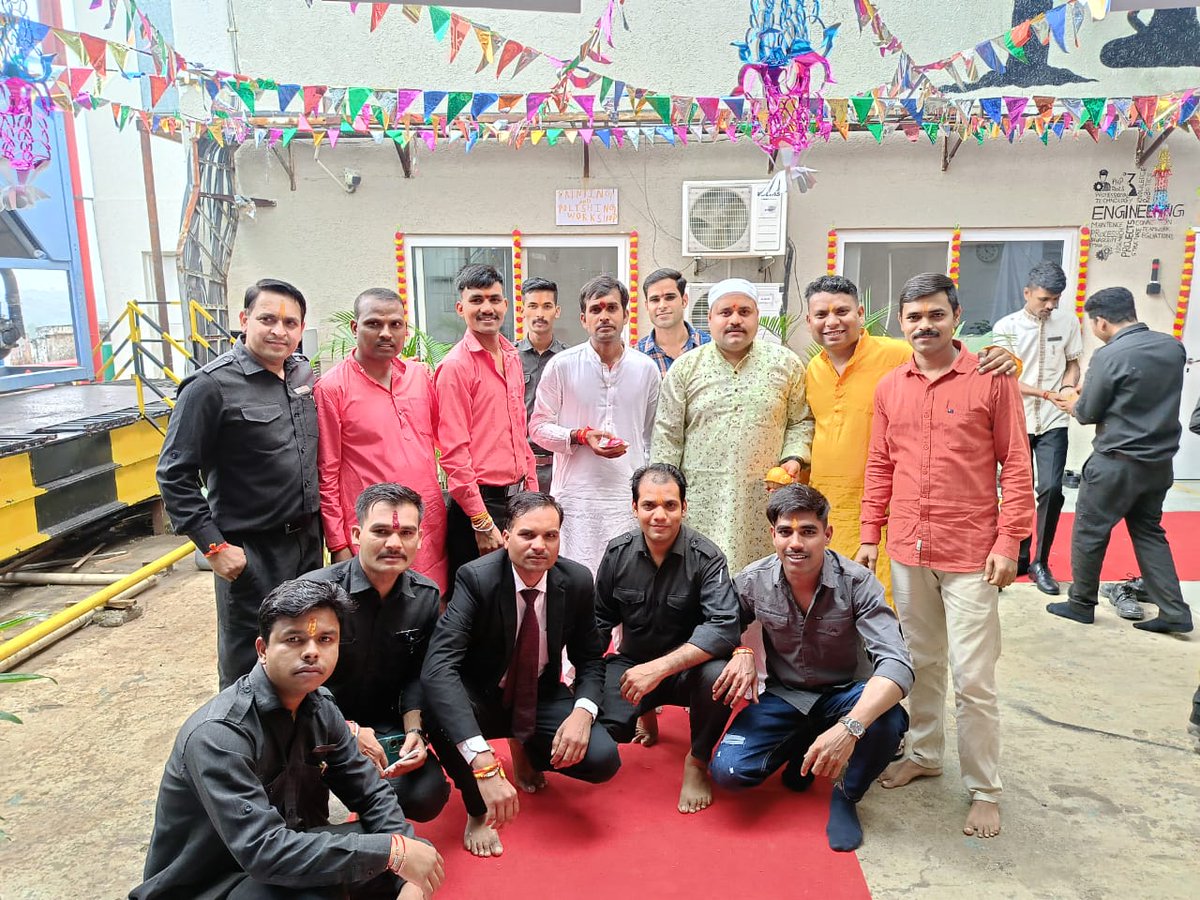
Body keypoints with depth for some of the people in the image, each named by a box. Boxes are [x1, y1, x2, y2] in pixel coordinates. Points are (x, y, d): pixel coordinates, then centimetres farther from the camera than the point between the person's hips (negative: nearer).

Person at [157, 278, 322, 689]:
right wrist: (213, 546, -15)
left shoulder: (304, 373, 5)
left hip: (308, 541, 6)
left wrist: (318, 523, 12)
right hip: (250, 551, -6)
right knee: (247, 663, 8)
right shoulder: (212, 385, -15)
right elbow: (175, 475, -13)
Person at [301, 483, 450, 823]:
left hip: (386, 726, 3)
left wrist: (414, 730, -14)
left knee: (426, 796, -19)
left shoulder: (426, 596, -4)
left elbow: (416, 675, 3)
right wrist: (347, 730, -23)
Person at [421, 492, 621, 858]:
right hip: (480, 697, -3)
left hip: (542, 697, 3)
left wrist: (583, 711, -24)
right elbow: (437, 667, -38)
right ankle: (477, 809, -4)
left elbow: (590, 659, -1)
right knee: (438, 714, -36)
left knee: (603, 760, -20)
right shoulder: (476, 578, -26)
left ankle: (531, 755, 17)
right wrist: (483, 761, -49)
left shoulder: (577, 581, -14)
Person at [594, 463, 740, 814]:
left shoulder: (706, 558, -17)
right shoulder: (617, 553, -5)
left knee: (719, 674, -36)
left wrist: (659, 667, -37)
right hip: (632, 664, 3)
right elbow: (601, 619, 7)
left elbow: (724, 628, -29)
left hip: (687, 668, -2)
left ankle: (697, 761, -6)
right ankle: (647, 711, 15)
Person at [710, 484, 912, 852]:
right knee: (728, 771, -19)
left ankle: (846, 797, -2)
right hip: (784, 696, 2)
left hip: (843, 694, -1)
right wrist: (742, 652, -19)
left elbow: (896, 663, -32)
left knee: (889, 721, -35)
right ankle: (802, 745, 14)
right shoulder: (754, 581, -14)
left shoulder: (857, 583, -22)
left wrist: (849, 727, -48)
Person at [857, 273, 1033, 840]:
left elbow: (1016, 466, -6)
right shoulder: (889, 388, 6)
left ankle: (984, 790, 18)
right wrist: (869, 535, 7)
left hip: (970, 555, -4)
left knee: (973, 678, 2)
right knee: (920, 663, 18)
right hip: (907, 551, 4)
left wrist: (1009, 543, -10)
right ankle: (924, 754, 35)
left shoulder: (991, 380, -6)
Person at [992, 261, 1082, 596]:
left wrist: (1068, 389, -10)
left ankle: (1041, 562, 7)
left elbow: (1072, 365, 11)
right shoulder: (1006, 327, -6)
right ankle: (1020, 557, 23)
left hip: (1053, 422, 1)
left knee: (1051, 489, -9)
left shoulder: (1068, 322, 0)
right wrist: (1047, 394, -19)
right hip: (1018, 421, -1)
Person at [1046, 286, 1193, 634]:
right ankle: (1174, 612, 18)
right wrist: (1089, 395, 14)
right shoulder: (1174, 347, 1)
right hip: (1160, 461, 7)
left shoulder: (1109, 356, -19)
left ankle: (1081, 604, 22)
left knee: (1089, 532, 9)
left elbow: (1088, 413, -11)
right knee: (1149, 531, 19)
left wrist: (1074, 402, 12)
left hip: (1116, 463, -7)